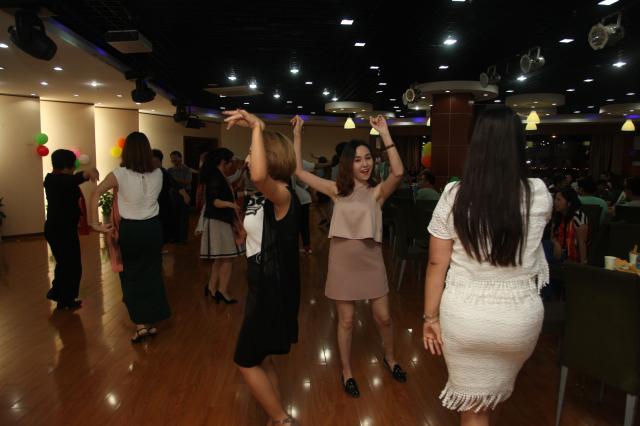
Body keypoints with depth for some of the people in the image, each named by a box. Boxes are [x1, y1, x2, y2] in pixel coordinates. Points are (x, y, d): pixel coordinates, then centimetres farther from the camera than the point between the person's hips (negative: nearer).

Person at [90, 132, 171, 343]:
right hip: (153, 228, 3)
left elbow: (96, 194, -18)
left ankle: (141, 325, 12)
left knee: (131, 276, 12)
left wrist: (95, 223, -14)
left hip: (130, 230, -2)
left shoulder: (120, 173, -11)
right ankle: (151, 323, 22)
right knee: (152, 274, 14)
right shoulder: (157, 174, -2)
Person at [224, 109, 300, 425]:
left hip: (274, 288, -9)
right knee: (262, 359, 20)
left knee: (247, 361, 5)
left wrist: (257, 127, -38)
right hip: (263, 284, 9)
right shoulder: (261, 195, 4)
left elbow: (259, 176, -46)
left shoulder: (282, 195, -23)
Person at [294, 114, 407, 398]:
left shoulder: (377, 191, -6)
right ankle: (346, 372, 31)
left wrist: (384, 134, -27)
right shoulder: (337, 190, 0)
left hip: (371, 261, 0)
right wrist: (297, 136, -4)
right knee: (346, 320, 11)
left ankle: (389, 358, 42)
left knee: (383, 317, 11)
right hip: (343, 262, 1)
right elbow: (299, 171, 0)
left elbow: (398, 172, -27)